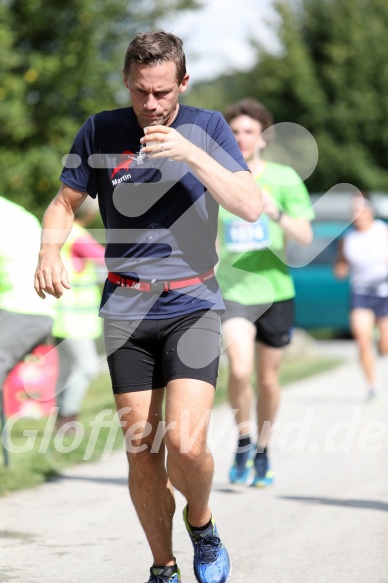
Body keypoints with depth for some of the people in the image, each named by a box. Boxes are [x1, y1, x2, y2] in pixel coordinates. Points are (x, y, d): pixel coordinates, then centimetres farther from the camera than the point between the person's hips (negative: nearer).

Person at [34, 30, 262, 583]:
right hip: (126, 310, 2)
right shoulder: (100, 131, 3)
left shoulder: (207, 128, -1)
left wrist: (189, 153, -21)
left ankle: (202, 523, 15)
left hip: (193, 306, -2)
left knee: (186, 444, -16)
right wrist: (50, 250, -8)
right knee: (142, 452, 2)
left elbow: (251, 207, -10)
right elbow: (65, 203, 12)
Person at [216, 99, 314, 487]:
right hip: (232, 291, -1)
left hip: (274, 291, 1)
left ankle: (263, 452, 30)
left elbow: (305, 237, -8)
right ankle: (243, 441, 2)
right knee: (239, 369, -21)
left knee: (268, 379, 9)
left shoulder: (284, 179, -1)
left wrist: (277, 214, -25)